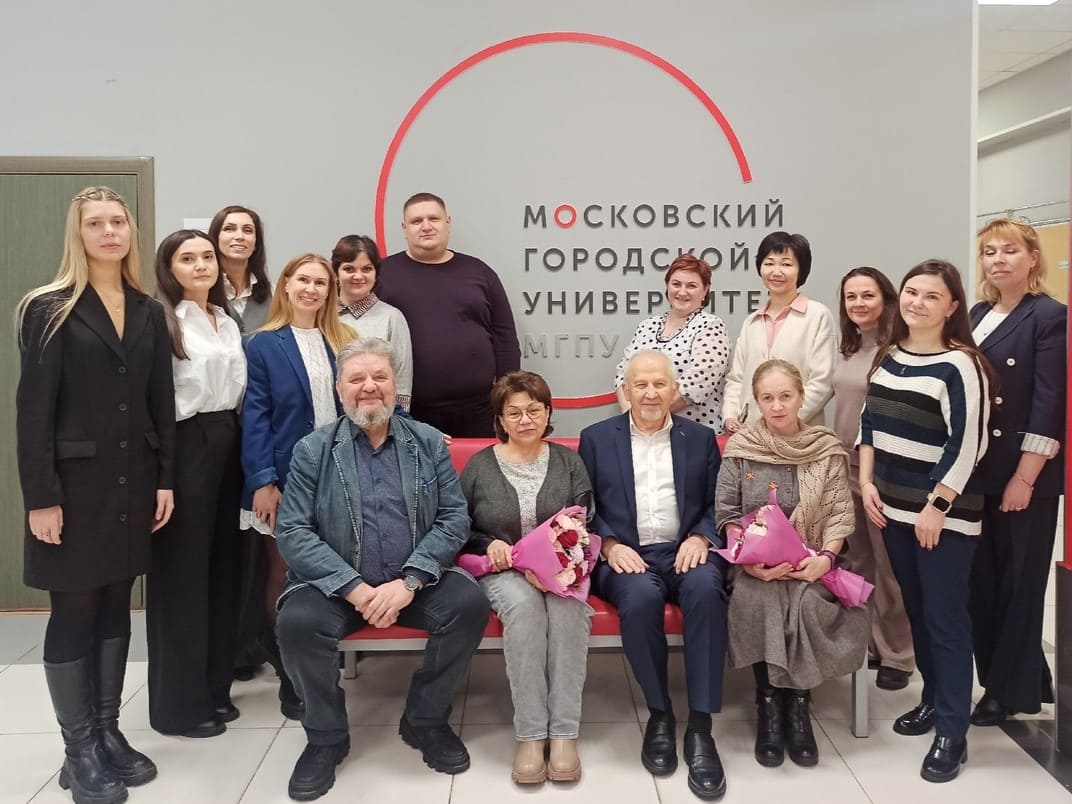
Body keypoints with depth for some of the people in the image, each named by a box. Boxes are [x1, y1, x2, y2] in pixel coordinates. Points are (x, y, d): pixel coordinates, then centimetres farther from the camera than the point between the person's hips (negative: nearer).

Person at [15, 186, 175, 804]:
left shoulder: (149, 313, 9)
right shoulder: (50, 310, -5)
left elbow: (162, 404, 9)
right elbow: (34, 408, -9)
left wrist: (166, 479, 3)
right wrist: (40, 496, -14)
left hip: (132, 482, 5)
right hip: (75, 481, -4)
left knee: (116, 608, 12)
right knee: (74, 612, 3)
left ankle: (109, 732, 24)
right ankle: (80, 751, 14)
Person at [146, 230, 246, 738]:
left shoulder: (229, 324, 15)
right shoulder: (162, 320, -8)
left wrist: (234, 440, 12)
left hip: (226, 445, 7)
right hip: (185, 447, -7)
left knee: (223, 568, 11)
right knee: (182, 572, 0)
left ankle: (215, 686, 24)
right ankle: (180, 702, 12)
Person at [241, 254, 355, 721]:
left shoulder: (344, 342, 11)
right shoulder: (262, 345, 0)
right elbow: (254, 417, -6)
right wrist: (262, 481, -15)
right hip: (286, 477, -3)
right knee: (285, 574, 6)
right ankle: (290, 678, 18)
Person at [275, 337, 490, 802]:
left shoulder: (429, 442, 5)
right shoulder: (312, 450, 1)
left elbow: (454, 518, -2)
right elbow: (292, 532, -7)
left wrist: (410, 581, -17)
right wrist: (354, 588, -19)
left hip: (415, 582, 1)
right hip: (337, 584, -1)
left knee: (469, 602, -25)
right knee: (297, 620, -30)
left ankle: (425, 721, 0)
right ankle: (326, 737, -2)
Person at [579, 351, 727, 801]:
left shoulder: (700, 439, 14)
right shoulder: (597, 438, 10)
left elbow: (716, 505, 11)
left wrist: (700, 538, -9)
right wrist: (610, 545, -11)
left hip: (684, 552, 1)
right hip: (625, 556, -1)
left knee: (705, 589, -33)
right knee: (642, 596, -35)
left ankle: (700, 726, -25)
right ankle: (659, 714, -13)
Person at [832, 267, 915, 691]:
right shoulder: (846, 349, 9)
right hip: (845, 465, 8)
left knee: (889, 565, 3)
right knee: (860, 562, 16)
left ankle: (896, 654, 17)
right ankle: (869, 643, 30)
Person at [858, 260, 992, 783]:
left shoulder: (960, 365, -13)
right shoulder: (888, 357, 8)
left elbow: (966, 445, -17)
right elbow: (870, 424, 14)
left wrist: (936, 507, -17)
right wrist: (867, 482, 5)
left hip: (943, 514, -6)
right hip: (894, 507, 6)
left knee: (946, 617, 0)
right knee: (916, 610, 16)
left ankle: (952, 733, 10)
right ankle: (932, 699, 33)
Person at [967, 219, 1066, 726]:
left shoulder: (1049, 316, -8)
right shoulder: (979, 315, 12)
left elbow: (1050, 403, -13)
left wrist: (1025, 477, -17)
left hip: (1024, 474, -6)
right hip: (977, 471, 6)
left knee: (1018, 583, 5)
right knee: (981, 581, 11)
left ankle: (1010, 691, 18)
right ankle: (999, 677, 27)